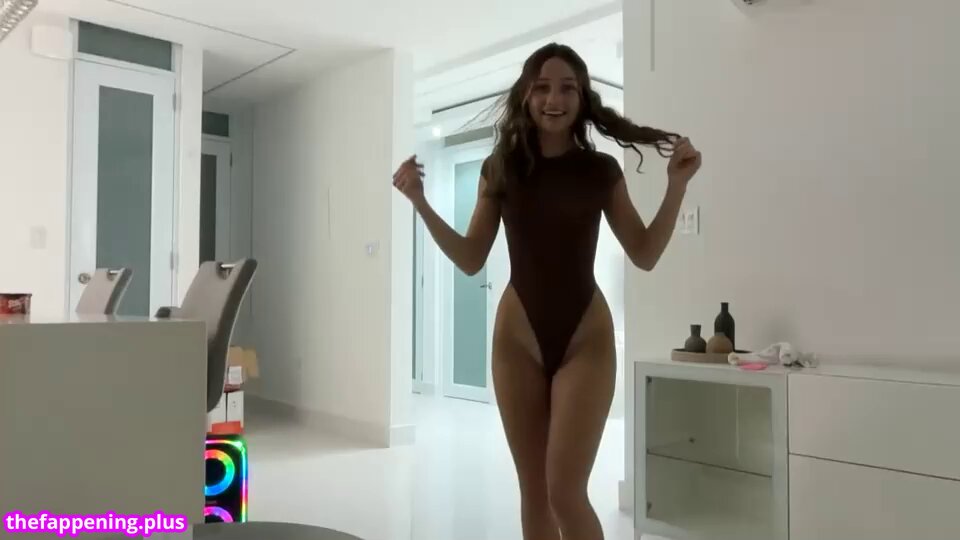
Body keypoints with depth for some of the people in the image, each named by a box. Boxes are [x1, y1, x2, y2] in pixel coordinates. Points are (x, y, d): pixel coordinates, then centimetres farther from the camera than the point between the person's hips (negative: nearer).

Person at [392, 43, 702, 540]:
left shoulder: (601, 170, -1)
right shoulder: (500, 167, 1)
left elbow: (645, 256, 2)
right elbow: (470, 260, 4)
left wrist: (677, 185, -7)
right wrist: (420, 202, -5)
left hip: (585, 338, -1)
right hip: (516, 337, 2)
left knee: (565, 491, -6)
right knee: (532, 488, 11)